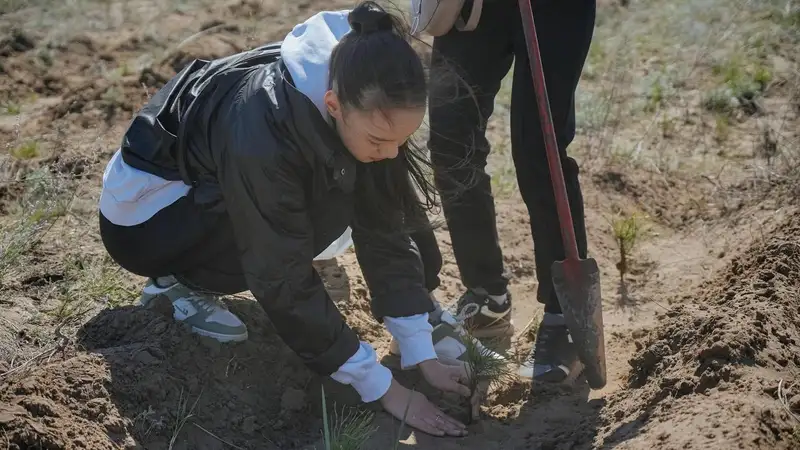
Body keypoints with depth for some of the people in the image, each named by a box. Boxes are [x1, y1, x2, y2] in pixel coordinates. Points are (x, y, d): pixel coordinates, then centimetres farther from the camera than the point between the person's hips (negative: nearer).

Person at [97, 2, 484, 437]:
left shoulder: (360, 106, -21)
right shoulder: (262, 131, -39)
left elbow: (385, 228, -15)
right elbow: (285, 281, -34)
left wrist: (423, 355, -18)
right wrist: (385, 389, -31)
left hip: (208, 193, 7)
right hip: (143, 211, -7)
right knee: (320, 213, -29)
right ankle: (182, 281, -6)